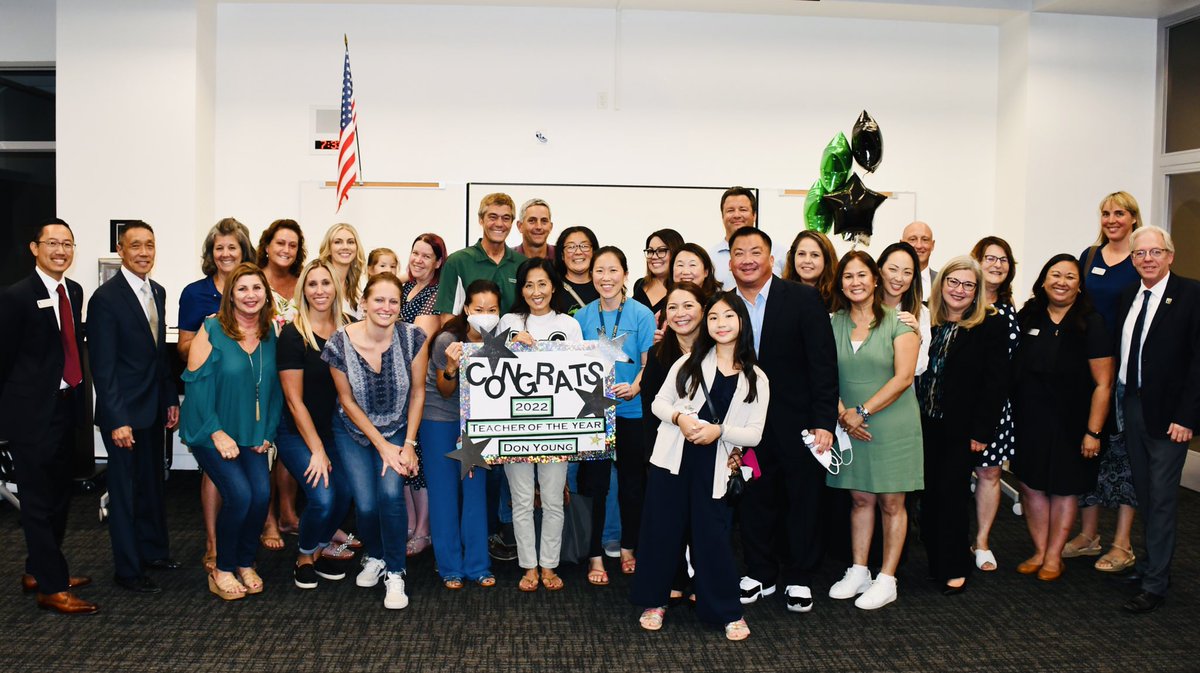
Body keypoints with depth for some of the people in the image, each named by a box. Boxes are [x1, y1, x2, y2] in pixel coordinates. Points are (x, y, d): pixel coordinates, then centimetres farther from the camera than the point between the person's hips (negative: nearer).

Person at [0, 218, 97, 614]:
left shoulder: (74, 292, 9)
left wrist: (77, 390, 7)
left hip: (65, 407, 8)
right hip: (32, 412, -8)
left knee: (59, 495, 16)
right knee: (38, 500, 0)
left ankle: (37, 571, 32)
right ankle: (51, 588, 7)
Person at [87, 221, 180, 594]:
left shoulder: (158, 292, 8)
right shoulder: (106, 297, -15)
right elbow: (103, 365, -17)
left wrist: (171, 399, 11)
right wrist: (117, 420, -20)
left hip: (154, 409, 7)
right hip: (124, 411, -7)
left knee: (152, 483, 17)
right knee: (125, 490, 3)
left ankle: (153, 550, 32)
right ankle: (128, 570, 14)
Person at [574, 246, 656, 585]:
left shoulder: (641, 314, -3)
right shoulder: (583, 316, 4)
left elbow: (649, 363, -6)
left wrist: (634, 387, -25)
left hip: (631, 411, -1)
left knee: (632, 483, 9)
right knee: (592, 483, 3)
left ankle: (628, 549, 27)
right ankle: (595, 556, 13)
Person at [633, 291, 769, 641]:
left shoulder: (756, 379, 4)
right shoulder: (689, 362, 7)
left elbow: (754, 434, 0)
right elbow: (659, 403, 6)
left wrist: (719, 430, -16)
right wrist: (679, 417, -14)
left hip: (714, 467, -1)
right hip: (672, 459, 1)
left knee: (714, 537, 2)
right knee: (662, 529, 7)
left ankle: (727, 611, 18)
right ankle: (654, 601, 23)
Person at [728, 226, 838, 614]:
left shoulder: (803, 299, -8)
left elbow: (823, 363, -10)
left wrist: (824, 421, -15)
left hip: (798, 420, -2)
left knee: (803, 501, 9)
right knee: (756, 501, 12)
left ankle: (798, 578, 25)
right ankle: (760, 574, 28)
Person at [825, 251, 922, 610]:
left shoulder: (898, 322, -5)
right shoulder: (833, 324, 6)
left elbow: (903, 377, -12)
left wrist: (862, 412, -15)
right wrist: (842, 414, -11)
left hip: (892, 426, -3)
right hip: (850, 427, 3)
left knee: (891, 502, 4)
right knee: (860, 498, 10)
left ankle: (887, 580, 13)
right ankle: (858, 572, 21)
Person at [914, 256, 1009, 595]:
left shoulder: (991, 325, -4)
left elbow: (995, 383, -7)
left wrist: (981, 430, -11)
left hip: (962, 427, -3)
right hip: (925, 424, 3)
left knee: (952, 493, 0)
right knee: (930, 493, 7)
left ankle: (954, 568, 13)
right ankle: (935, 561, 21)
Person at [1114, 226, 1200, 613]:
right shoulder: (1127, 297, 10)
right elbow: (1122, 353, 10)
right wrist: (1121, 403, 2)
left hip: (1167, 414, -6)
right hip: (1132, 407, 6)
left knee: (1162, 498, 0)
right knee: (1145, 494, 15)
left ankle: (1154, 585, 8)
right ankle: (1154, 564, 29)